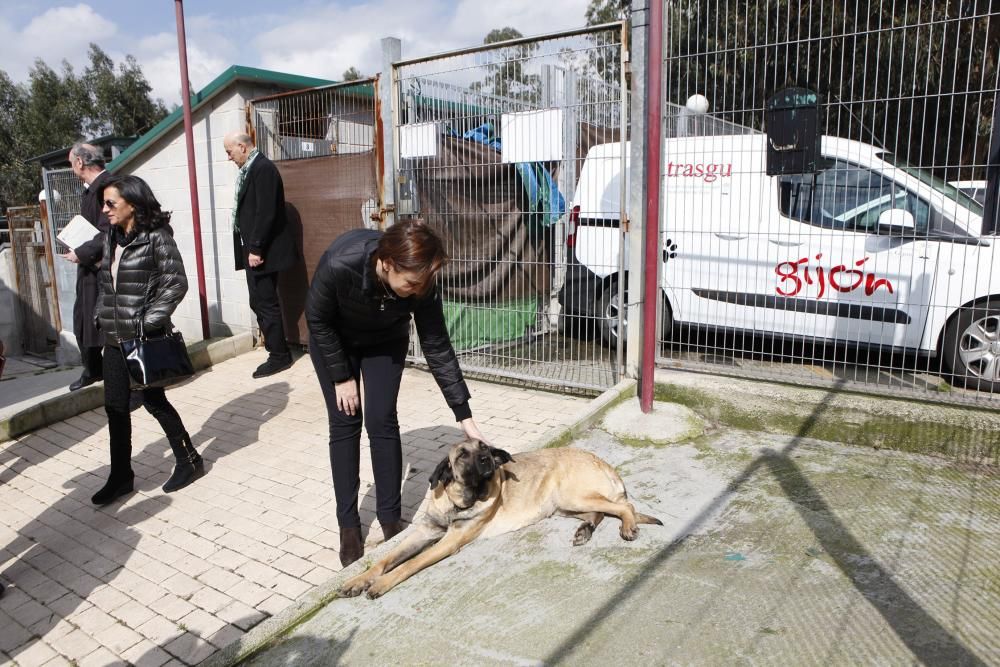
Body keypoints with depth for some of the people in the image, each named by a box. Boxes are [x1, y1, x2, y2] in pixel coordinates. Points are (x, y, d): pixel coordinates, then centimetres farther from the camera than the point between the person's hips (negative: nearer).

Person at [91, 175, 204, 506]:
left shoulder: (156, 237, -12)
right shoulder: (112, 239, 11)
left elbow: (176, 283, -16)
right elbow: (106, 284, 18)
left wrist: (149, 321, -18)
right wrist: (102, 317, 8)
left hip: (145, 336, -7)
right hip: (114, 338, 7)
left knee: (154, 401, 3)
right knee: (115, 405, 10)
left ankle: (189, 461, 21)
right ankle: (120, 477, 22)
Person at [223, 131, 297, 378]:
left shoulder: (263, 168, -14)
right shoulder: (249, 169, 15)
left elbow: (266, 212, -21)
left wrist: (255, 248, -21)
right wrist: (251, 248, 12)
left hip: (262, 251, -10)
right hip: (254, 249, 10)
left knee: (266, 303, -3)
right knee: (260, 303, 13)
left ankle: (279, 356, 7)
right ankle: (277, 350, 21)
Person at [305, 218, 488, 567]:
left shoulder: (421, 283, -33)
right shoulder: (340, 263, -41)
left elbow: (438, 349, -23)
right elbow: (317, 318, -21)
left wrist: (465, 417, -22)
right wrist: (341, 377, -15)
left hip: (385, 340, 1)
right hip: (333, 339, -1)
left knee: (382, 420, -6)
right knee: (344, 421, -3)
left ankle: (390, 517, 9)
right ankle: (348, 526, 8)